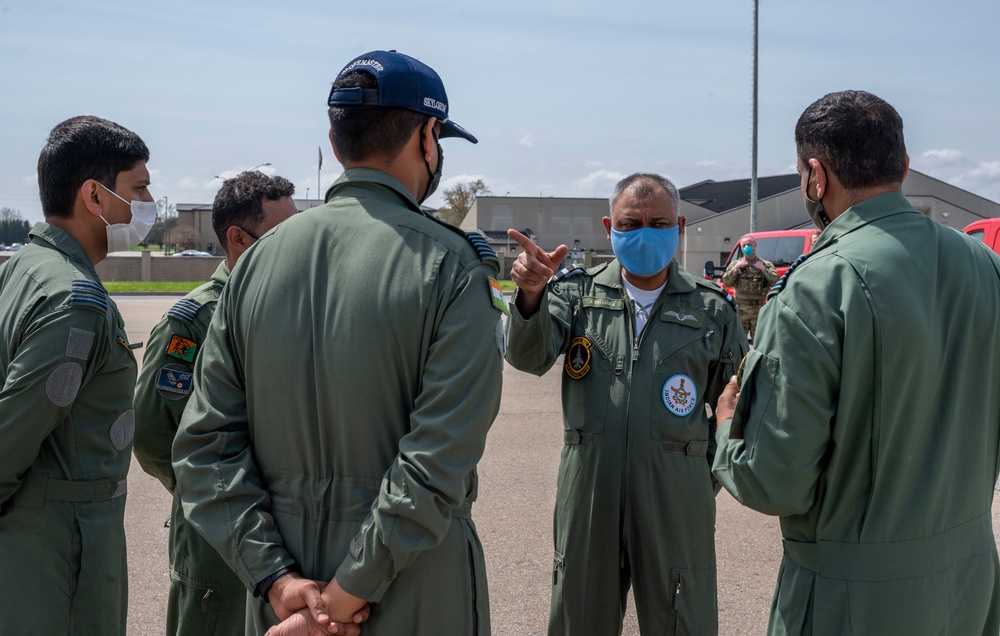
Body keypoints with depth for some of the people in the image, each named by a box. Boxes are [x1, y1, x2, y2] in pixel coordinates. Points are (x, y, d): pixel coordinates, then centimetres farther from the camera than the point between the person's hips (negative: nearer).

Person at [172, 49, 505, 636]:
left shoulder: (259, 258, -1)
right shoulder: (451, 266, -14)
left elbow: (204, 443, -4)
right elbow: (439, 463, -22)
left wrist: (276, 577, -6)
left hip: (288, 581, 4)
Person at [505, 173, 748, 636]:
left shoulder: (713, 309, 3)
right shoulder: (578, 293, 2)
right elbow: (529, 357, -14)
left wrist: (707, 478, 3)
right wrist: (531, 293, -32)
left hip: (676, 501, 0)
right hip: (588, 492, 1)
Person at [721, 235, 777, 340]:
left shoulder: (766, 264, 7)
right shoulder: (735, 264, 9)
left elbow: (776, 282, -5)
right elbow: (726, 282, -1)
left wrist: (763, 269, -11)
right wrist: (736, 268, -9)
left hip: (759, 310, 0)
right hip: (741, 309, 0)